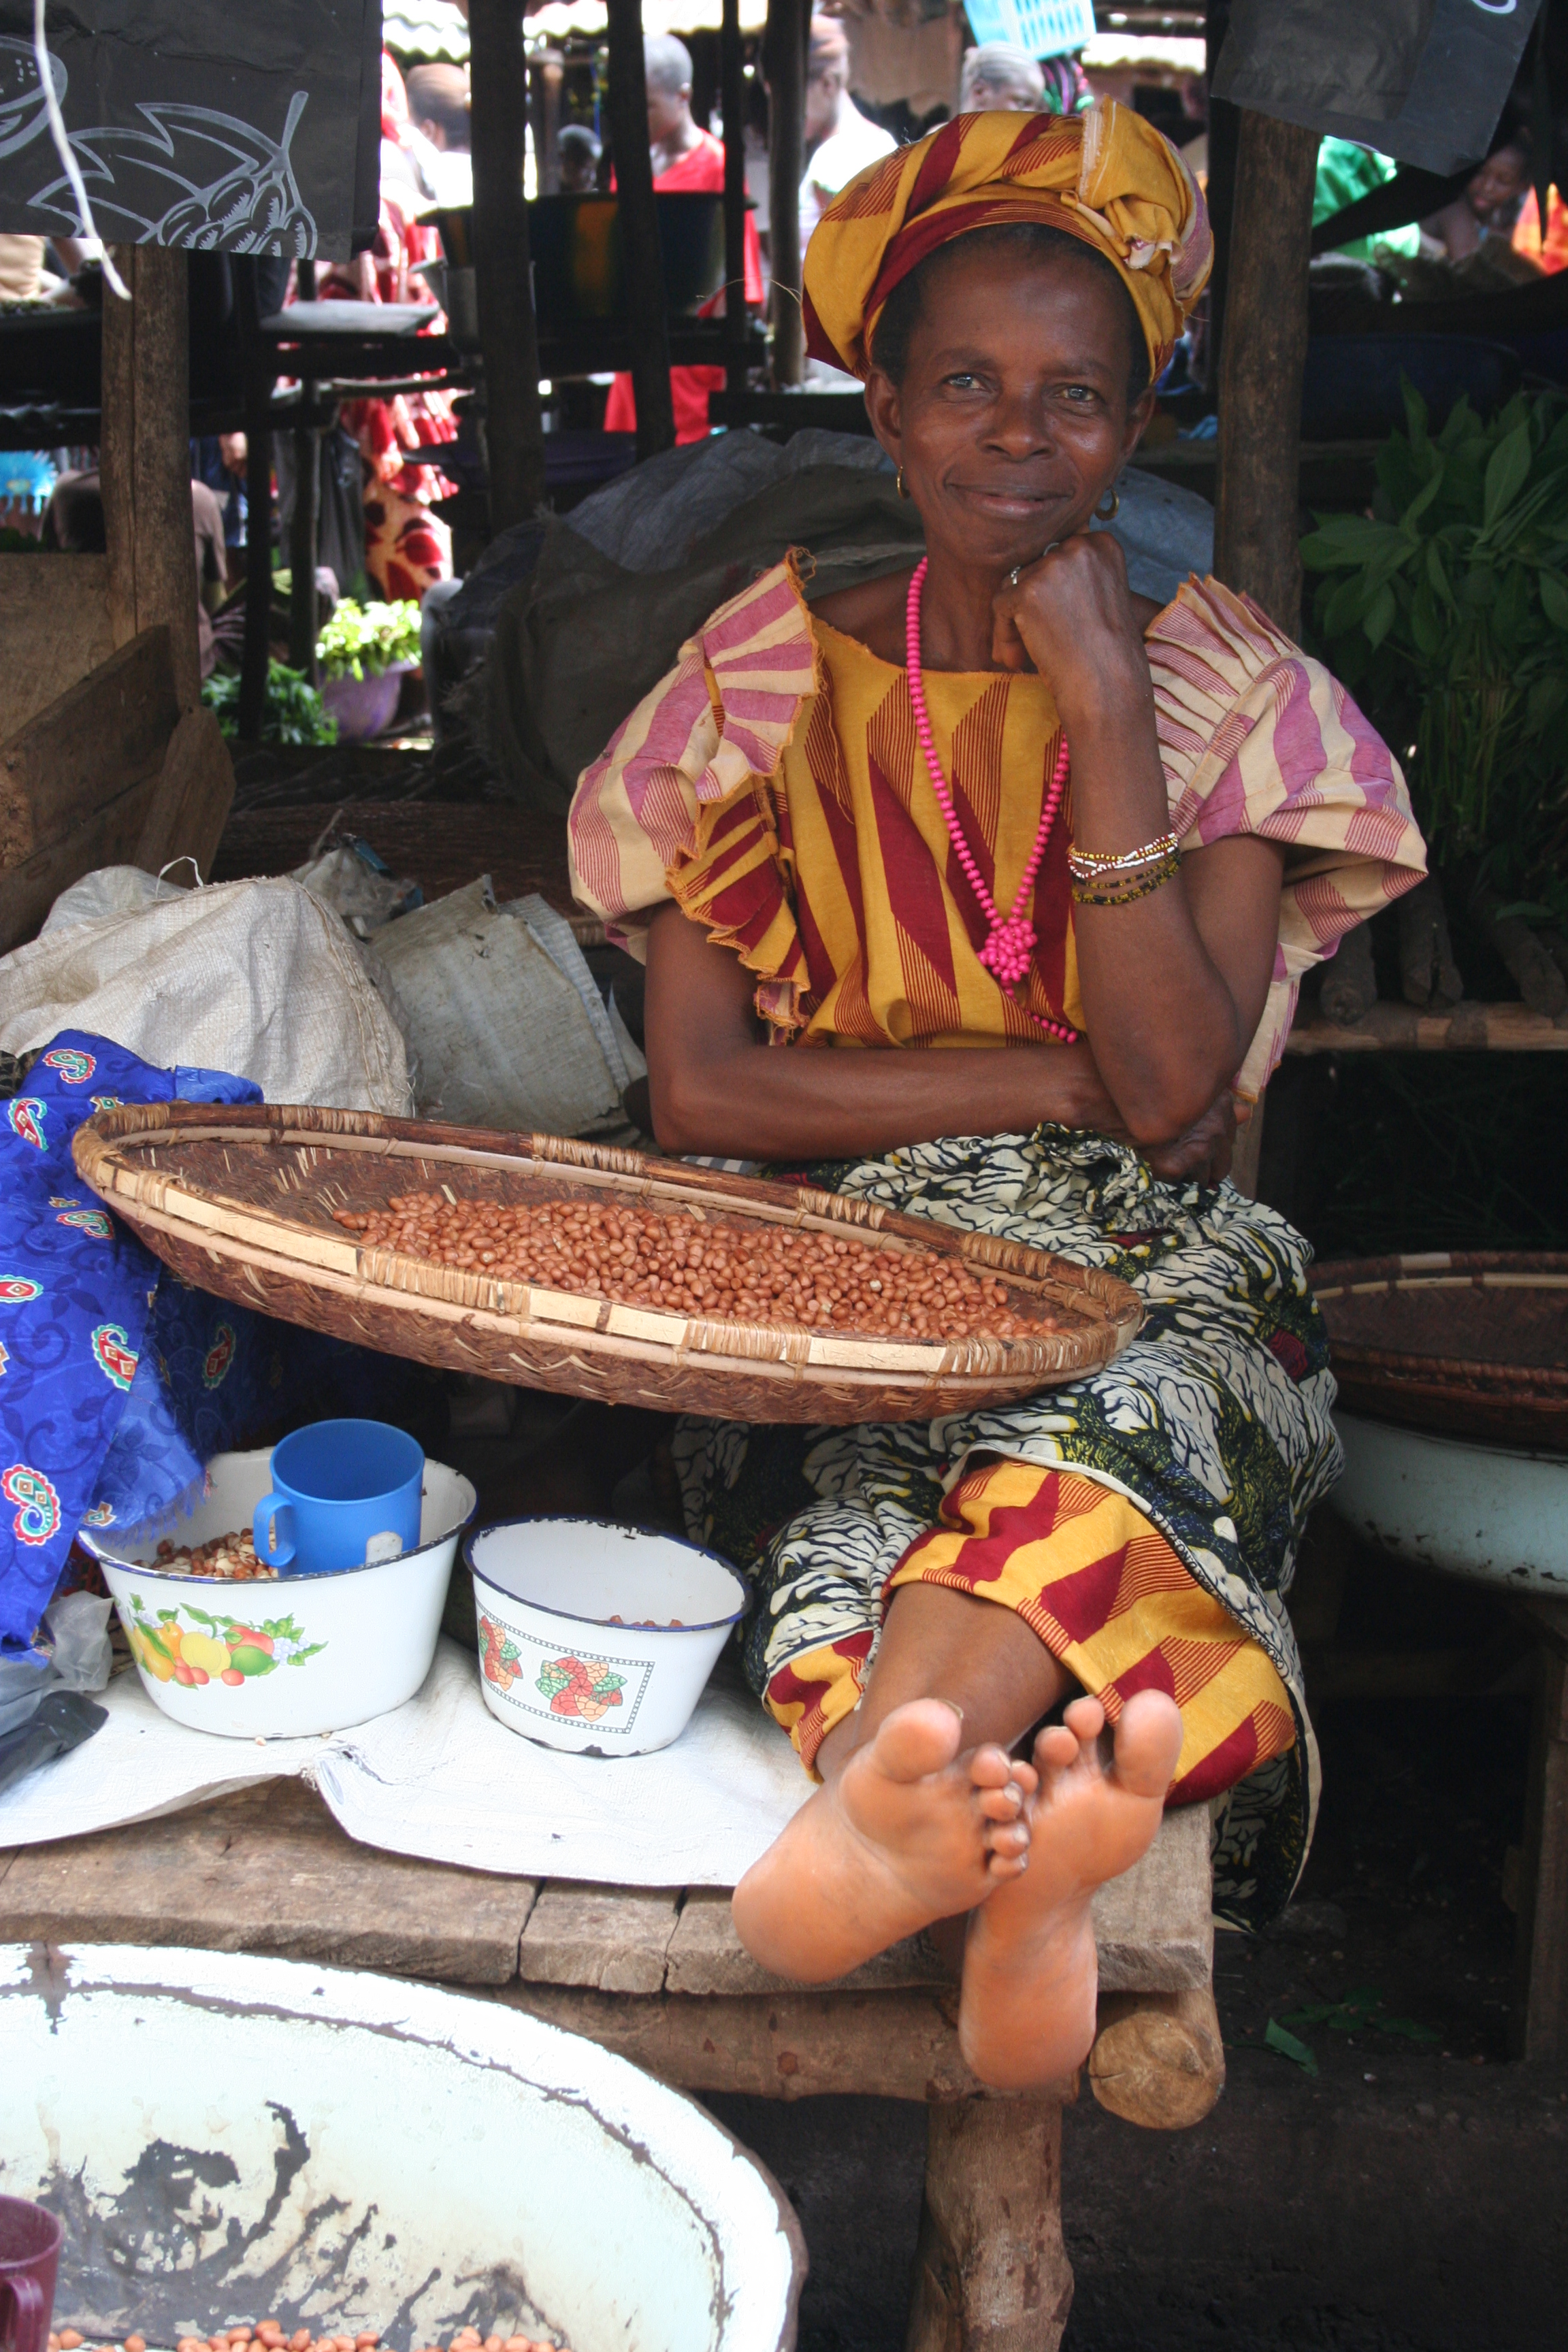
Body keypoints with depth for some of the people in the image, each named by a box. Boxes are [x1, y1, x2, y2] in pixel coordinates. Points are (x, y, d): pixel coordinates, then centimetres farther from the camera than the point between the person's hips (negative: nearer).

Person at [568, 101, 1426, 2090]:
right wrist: (1062, 1084, -11)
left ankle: (895, 1789, -56)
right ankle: (1013, 1825, -55)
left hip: (1145, 1276, -1)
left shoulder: (1224, 691, 3)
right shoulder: (777, 679, 5)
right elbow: (696, 1089, -3)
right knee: (859, 1458, -34)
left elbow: (1173, 1081, -10)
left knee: (1136, 1411, -36)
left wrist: (1103, 702, -14)